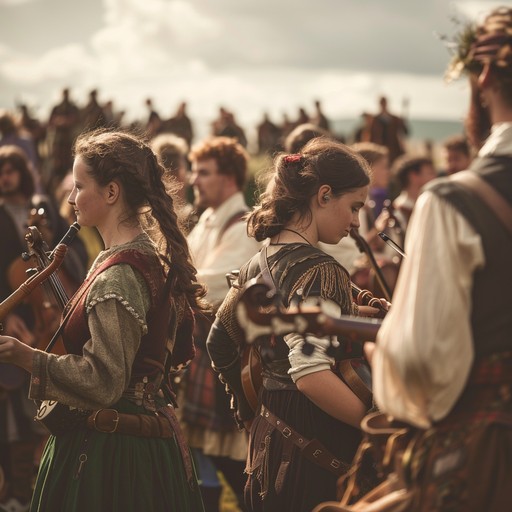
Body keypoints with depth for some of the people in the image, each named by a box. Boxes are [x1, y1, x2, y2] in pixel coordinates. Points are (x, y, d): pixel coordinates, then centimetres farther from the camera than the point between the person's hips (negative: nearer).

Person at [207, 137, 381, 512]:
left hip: (269, 440, 9)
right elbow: (311, 374, -30)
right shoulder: (320, 272, -18)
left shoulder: (260, 263, 9)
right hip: (319, 450, -9)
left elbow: (220, 343, 19)